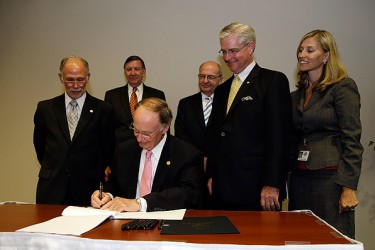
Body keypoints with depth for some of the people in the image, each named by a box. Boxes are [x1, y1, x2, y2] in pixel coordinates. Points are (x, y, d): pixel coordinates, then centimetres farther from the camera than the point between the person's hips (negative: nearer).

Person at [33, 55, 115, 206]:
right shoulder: (45, 108, 6)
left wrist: (96, 175, 7)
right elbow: (39, 144, 17)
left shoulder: (103, 110, -1)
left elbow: (107, 149, 5)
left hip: (86, 188, -2)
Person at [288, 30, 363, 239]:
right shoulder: (297, 95, 15)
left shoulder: (343, 87, -5)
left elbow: (352, 141, -10)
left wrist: (349, 188, -15)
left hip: (330, 178, -6)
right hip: (299, 179, 6)